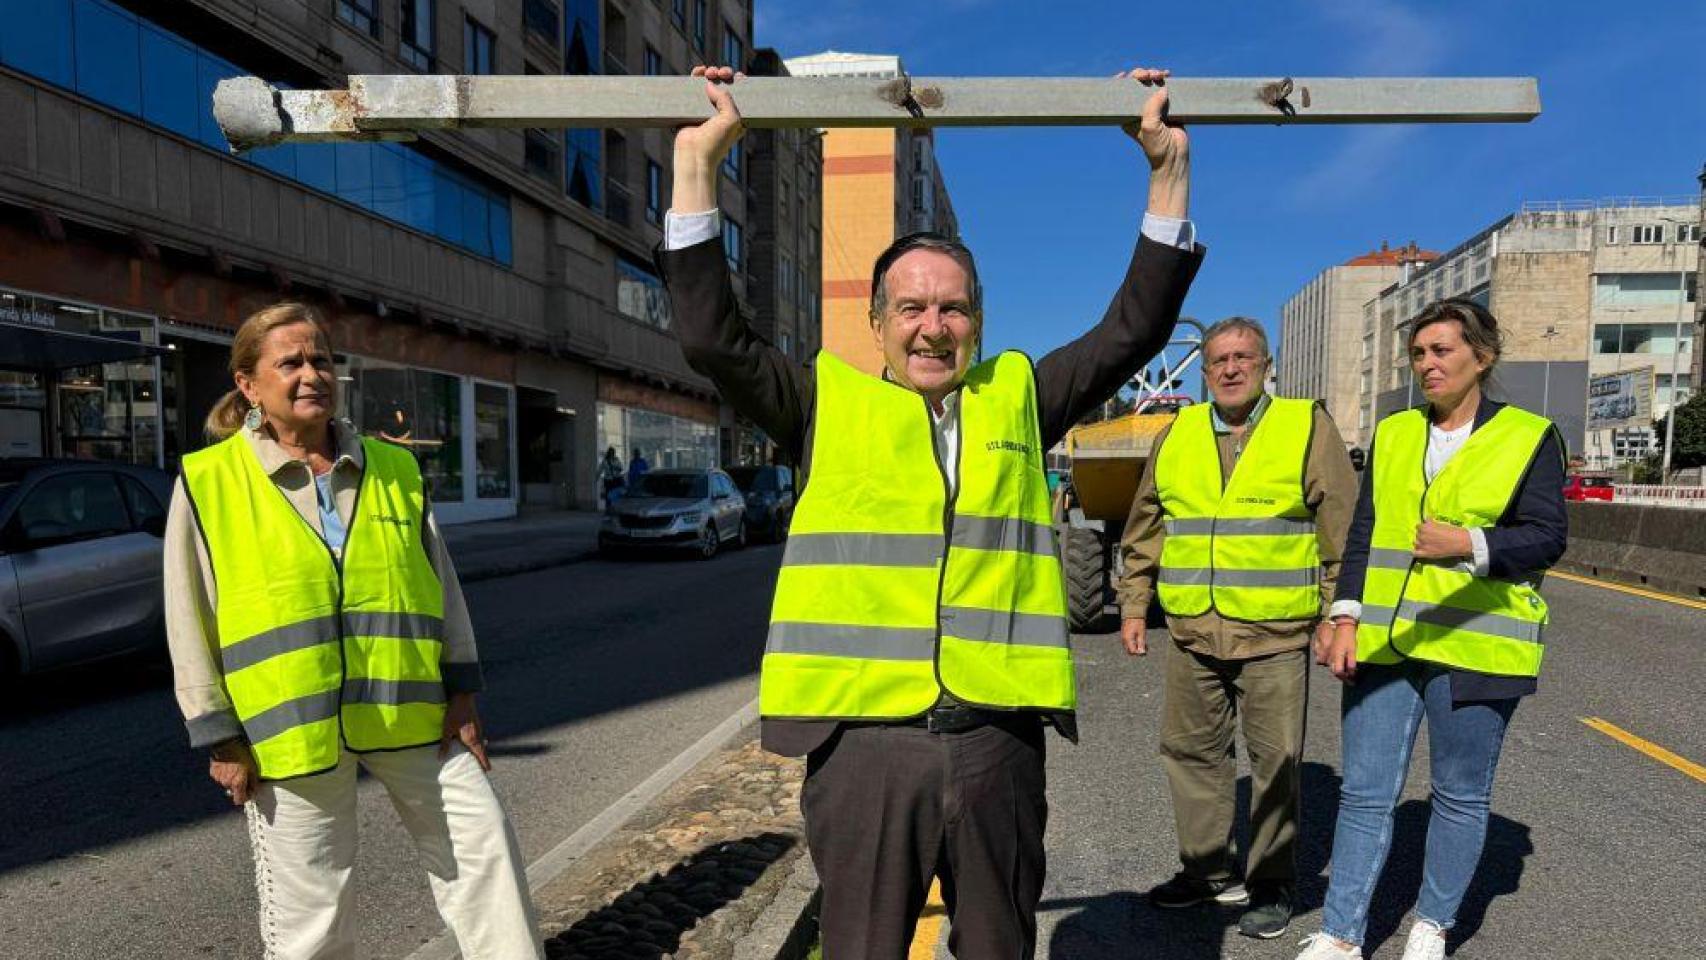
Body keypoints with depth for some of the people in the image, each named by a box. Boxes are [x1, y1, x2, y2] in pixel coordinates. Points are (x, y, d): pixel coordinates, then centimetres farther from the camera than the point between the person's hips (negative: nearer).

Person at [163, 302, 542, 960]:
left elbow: (442, 584, 8)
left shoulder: (393, 468, 6)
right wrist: (222, 739, -3)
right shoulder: (208, 483, -2)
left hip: (412, 711, 3)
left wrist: (460, 691, 4)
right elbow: (189, 625, -1)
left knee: (482, 844, 6)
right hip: (289, 726, -2)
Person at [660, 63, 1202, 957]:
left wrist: (1168, 168, 9)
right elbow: (712, 338, -4)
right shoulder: (829, 404, 5)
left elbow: (1133, 329, 11)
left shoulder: (1018, 399, 11)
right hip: (863, 738, -2)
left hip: (997, 739, 2)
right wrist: (697, 160, -5)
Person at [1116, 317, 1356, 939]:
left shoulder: (1308, 428, -1)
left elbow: (1345, 532, -1)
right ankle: (1207, 869, 30)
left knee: (1276, 762, 6)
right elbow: (1143, 533, 14)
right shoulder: (1177, 437, 9)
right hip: (1192, 635, 4)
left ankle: (1271, 886, 23)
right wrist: (1134, 607, 12)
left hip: (1275, 636, -4)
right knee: (1190, 751, 13)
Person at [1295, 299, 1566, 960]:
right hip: (1383, 643, 3)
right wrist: (1346, 619, -1)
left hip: (1474, 648, -2)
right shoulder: (1392, 434, 10)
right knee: (1364, 792, 4)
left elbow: (1547, 537, -6)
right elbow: (1362, 533, 8)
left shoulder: (1530, 436, 1)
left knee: (1461, 795, 11)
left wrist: (1469, 544, -26)